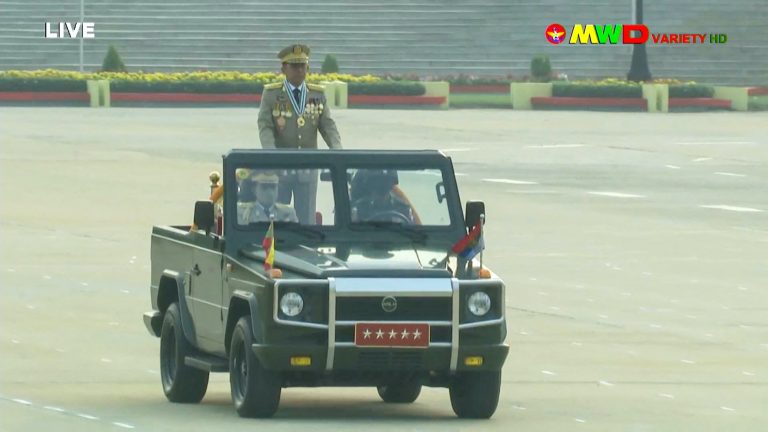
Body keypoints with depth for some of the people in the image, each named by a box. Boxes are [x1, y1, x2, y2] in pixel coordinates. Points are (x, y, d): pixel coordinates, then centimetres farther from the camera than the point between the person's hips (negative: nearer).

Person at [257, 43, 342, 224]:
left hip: (308, 167, 2)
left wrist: (337, 152, -19)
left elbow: (328, 127, 0)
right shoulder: (271, 94, -2)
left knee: (307, 220, 3)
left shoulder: (318, 95, 6)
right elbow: (265, 127, -10)